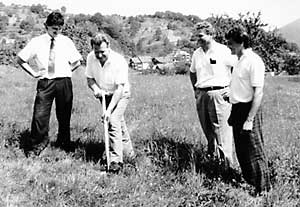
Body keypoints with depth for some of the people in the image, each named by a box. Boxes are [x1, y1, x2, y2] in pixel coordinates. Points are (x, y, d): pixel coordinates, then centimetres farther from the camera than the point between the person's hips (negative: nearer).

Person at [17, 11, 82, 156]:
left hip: (63, 82, 1)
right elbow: (20, 59, 9)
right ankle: (37, 145, 5)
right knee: (40, 115, -9)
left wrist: (65, 72, 5)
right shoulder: (37, 42, 2)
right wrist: (33, 73, 4)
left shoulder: (66, 42, 5)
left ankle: (63, 143, 27)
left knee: (64, 116, 9)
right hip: (44, 82, -1)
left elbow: (76, 62, 16)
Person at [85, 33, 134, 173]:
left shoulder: (119, 61, -30)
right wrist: (96, 89, -24)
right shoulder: (91, 58, -14)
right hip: (104, 95, 6)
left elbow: (119, 89, -31)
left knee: (113, 122, -22)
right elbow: (90, 79, -1)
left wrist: (109, 110, -36)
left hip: (120, 95, -6)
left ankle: (116, 160, -20)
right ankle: (128, 152, 36)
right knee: (119, 122, 18)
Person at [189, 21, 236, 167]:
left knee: (222, 129, -8)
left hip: (219, 93, -6)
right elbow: (192, 73, 27)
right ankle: (212, 155, 34)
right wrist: (196, 89, 17)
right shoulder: (196, 54, 11)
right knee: (207, 130, 15)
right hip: (201, 95, 6)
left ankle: (227, 164, -3)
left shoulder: (223, 51, -8)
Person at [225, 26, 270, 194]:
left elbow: (258, 93, -21)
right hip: (238, 109, 9)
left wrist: (249, 119, -23)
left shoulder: (254, 61, -17)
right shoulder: (240, 61, 12)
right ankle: (248, 181, 32)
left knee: (255, 152, 0)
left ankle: (262, 189, 12)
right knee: (241, 150, 17)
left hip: (249, 109, -9)